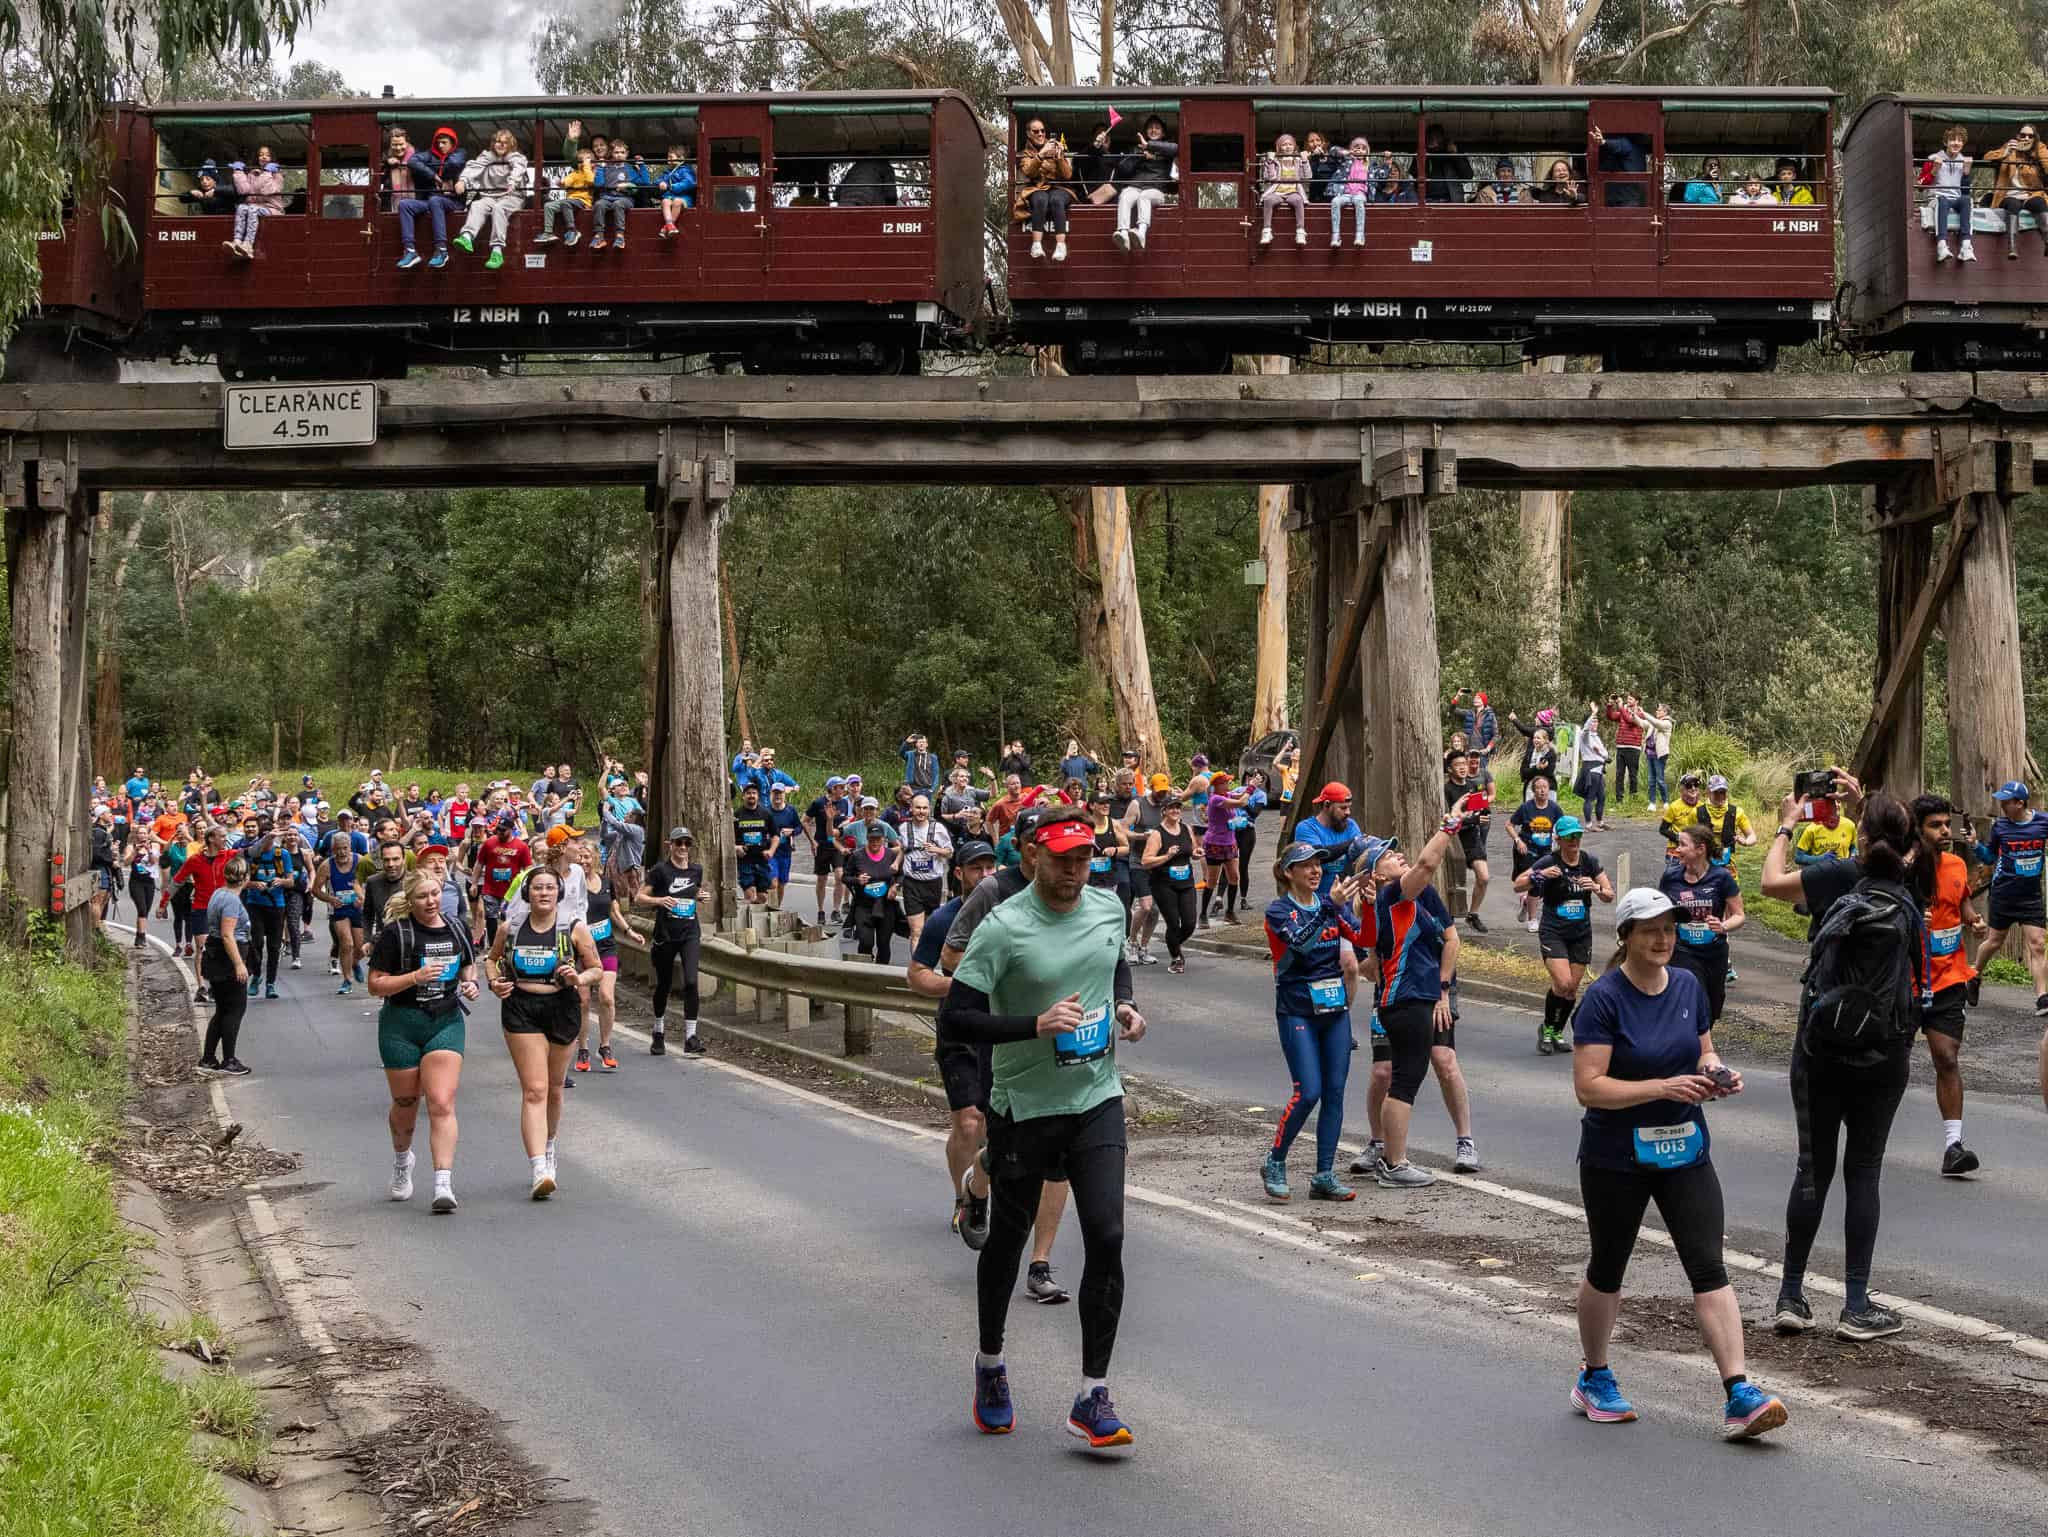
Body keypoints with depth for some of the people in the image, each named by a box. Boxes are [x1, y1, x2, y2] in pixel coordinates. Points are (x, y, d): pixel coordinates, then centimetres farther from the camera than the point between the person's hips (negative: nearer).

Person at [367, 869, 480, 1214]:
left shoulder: (456, 930, 6)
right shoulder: (395, 933, -7)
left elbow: (469, 966, 25)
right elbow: (375, 985, -8)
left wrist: (471, 983, 2)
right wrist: (416, 977, -21)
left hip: (446, 1021, 2)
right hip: (401, 1024, -1)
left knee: (442, 1104, -13)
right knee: (405, 1102, 13)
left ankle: (443, 1185, -19)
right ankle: (402, 1160, 44)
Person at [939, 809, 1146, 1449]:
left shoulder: (1108, 907, 3)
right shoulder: (1002, 929, -15)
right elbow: (954, 1018, -17)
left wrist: (1125, 1006, 5)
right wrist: (1036, 1024, -26)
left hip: (1098, 1101, 3)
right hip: (1023, 1106, -3)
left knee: (1106, 1237, -10)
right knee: (1007, 1240, 12)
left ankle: (1093, 1398, -4)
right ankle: (990, 1365, 37)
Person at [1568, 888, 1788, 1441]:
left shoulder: (1687, 986, 3)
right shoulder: (1604, 999, -15)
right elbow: (1588, 1086, -19)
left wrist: (1714, 1073, -7)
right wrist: (1664, 1088, -27)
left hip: (1685, 1151, 4)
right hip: (1614, 1160, -4)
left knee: (1709, 1267, -7)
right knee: (1607, 1270, 12)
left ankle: (1739, 1395, -12)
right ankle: (1594, 1379, 33)